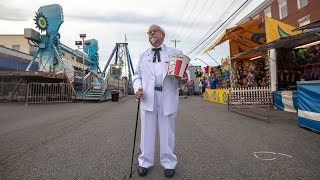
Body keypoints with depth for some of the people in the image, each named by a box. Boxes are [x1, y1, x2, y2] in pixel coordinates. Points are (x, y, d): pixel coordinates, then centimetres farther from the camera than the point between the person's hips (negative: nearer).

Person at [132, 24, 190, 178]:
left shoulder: (175, 52, 11)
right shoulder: (143, 55, 20)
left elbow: (184, 71, 5)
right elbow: (137, 75, 16)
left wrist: (184, 79, -19)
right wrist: (137, 88, -5)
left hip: (167, 97, -2)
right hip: (148, 97, 2)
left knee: (167, 131, 7)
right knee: (147, 131, 8)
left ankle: (168, 163, 24)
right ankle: (145, 162, 25)